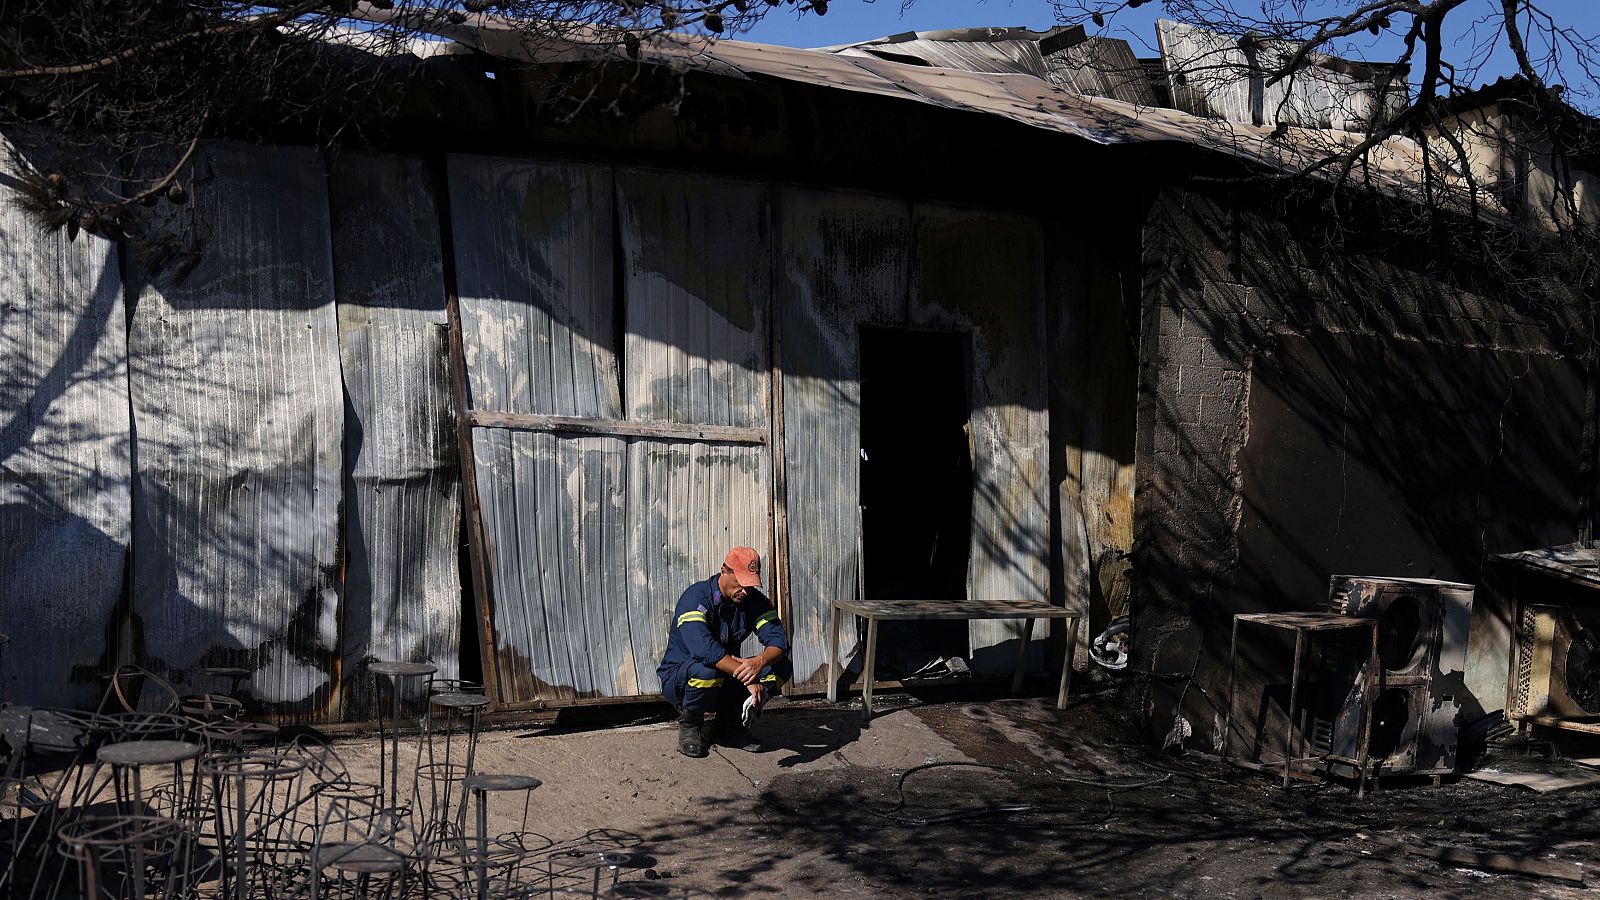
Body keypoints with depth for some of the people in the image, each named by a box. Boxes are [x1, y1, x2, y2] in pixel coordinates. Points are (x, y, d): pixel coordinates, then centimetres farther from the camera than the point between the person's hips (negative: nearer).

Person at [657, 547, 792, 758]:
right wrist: (748, 677, -43)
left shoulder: (755, 601, -5)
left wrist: (759, 661, -41)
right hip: (678, 678, -5)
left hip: (726, 680, 5)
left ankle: (730, 722, 1)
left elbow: (779, 640, -17)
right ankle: (689, 726, -10)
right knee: (707, 670, -40)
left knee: (781, 667, -14)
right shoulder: (696, 598, -23)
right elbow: (702, 648, -39)